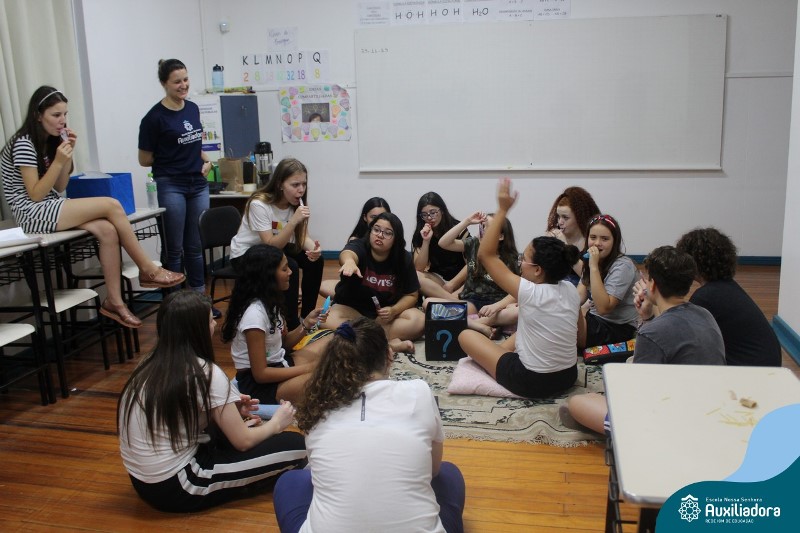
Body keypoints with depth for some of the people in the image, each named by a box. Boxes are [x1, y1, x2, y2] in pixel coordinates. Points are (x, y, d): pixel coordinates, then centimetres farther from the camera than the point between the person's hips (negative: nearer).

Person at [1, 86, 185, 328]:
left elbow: (59, 188, 10)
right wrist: (58, 161, -21)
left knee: (107, 231, -19)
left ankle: (114, 301, -16)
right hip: (33, 214, -8)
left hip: (51, 209, 8)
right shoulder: (23, 144, -12)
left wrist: (68, 155, -1)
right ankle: (148, 271, -12)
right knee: (112, 206, -21)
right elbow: (35, 195, -15)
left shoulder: (50, 141, 13)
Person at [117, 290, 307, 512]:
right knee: (295, 445, -9)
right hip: (175, 489, -8)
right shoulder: (205, 373, -18)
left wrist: (230, 412, 12)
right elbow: (243, 442, -11)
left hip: (143, 480, 8)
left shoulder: (151, 364, 3)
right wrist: (275, 423, 7)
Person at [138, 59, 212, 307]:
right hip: (171, 186, -5)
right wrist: (169, 159, -3)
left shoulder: (193, 108, 8)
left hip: (198, 184, 5)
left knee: (196, 247, 12)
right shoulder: (155, 117, -9)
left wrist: (206, 160, 4)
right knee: (175, 249, 3)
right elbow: (144, 159, -2)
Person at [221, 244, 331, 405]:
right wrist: (308, 368, -18)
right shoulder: (255, 313, -24)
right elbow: (260, 373, -23)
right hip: (257, 382, -10)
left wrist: (306, 324, -4)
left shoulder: (270, 301, 3)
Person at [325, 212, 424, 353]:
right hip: (351, 308, -2)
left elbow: (411, 295, -2)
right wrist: (349, 261, -69)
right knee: (331, 321, -33)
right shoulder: (359, 246, -17)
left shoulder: (404, 259, -9)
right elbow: (347, 254, -43)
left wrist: (393, 311, -23)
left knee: (419, 321, -25)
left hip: (387, 311, 2)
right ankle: (390, 343, -34)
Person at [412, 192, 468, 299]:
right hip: (437, 279, 2)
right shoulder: (420, 234, 0)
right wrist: (426, 241, -18)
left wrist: (452, 284, -17)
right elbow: (419, 269, -9)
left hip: (460, 278, -2)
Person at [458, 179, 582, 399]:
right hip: (569, 376, 7)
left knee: (466, 335, 6)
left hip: (531, 383, -6)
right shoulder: (571, 290, -7)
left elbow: (485, 254, -18)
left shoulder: (530, 293, -25)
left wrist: (502, 210, -17)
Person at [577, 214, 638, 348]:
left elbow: (603, 308, -28)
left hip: (619, 327, -7)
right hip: (596, 318, 8)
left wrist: (594, 267, -30)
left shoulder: (622, 266, -19)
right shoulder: (590, 259, 7)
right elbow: (578, 297, 2)